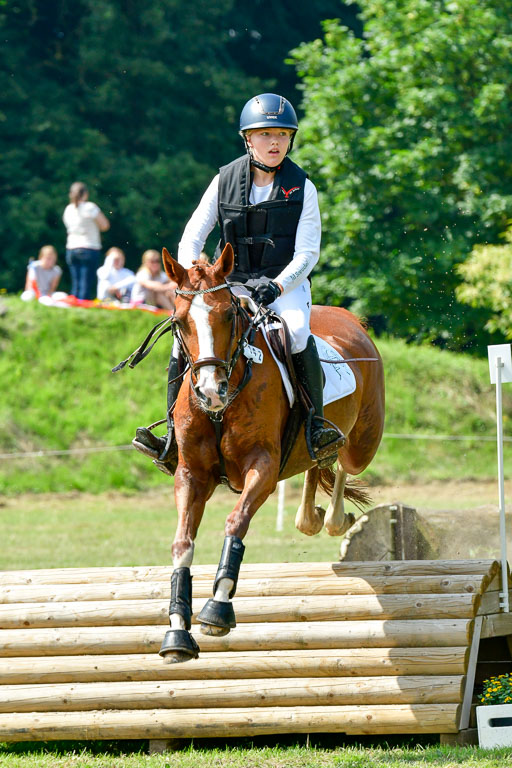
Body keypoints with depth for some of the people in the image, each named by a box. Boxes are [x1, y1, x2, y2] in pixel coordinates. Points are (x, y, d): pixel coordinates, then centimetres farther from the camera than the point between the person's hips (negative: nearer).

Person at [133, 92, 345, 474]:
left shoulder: (302, 188, -2)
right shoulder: (226, 180, 3)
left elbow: (307, 253, -7)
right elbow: (192, 238, 5)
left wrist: (277, 285, -24)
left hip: (285, 283, -2)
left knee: (297, 335, -35)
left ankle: (317, 427, -21)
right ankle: (174, 438, -9)